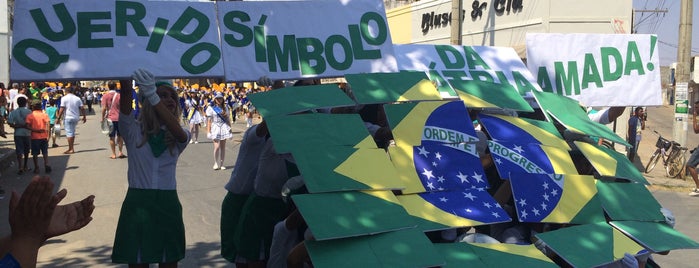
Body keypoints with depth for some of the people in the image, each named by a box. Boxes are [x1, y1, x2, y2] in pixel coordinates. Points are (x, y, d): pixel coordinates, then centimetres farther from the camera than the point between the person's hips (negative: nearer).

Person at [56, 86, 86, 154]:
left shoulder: (64, 98, -5)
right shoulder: (77, 98, 7)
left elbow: (62, 109, -11)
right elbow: (82, 108, 5)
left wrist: (58, 118, -7)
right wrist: (84, 116, 14)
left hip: (67, 117, -5)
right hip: (75, 117, 5)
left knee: (69, 133, -4)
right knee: (72, 133, 15)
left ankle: (71, 149, -6)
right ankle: (71, 148, 20)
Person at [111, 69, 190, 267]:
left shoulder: (178, 137, 5)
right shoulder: (133, 131, 2)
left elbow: (178, 131, -19)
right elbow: (126, 94, -13)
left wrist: (152, 95, -33)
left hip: (168, 205, 2)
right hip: (137, 204, -2)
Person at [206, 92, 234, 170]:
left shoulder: (225, 107, 10)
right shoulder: (211, 108, 0)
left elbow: (228, 119, 14)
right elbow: (209, 120, -1)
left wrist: (230, 128, 10)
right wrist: (208, 131, -5)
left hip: (224, 127, 3)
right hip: (215, 128, -3)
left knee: (223, 147, 4)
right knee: (217, 146, -12)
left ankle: (221, 164, 13)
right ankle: (216, 163, 4)